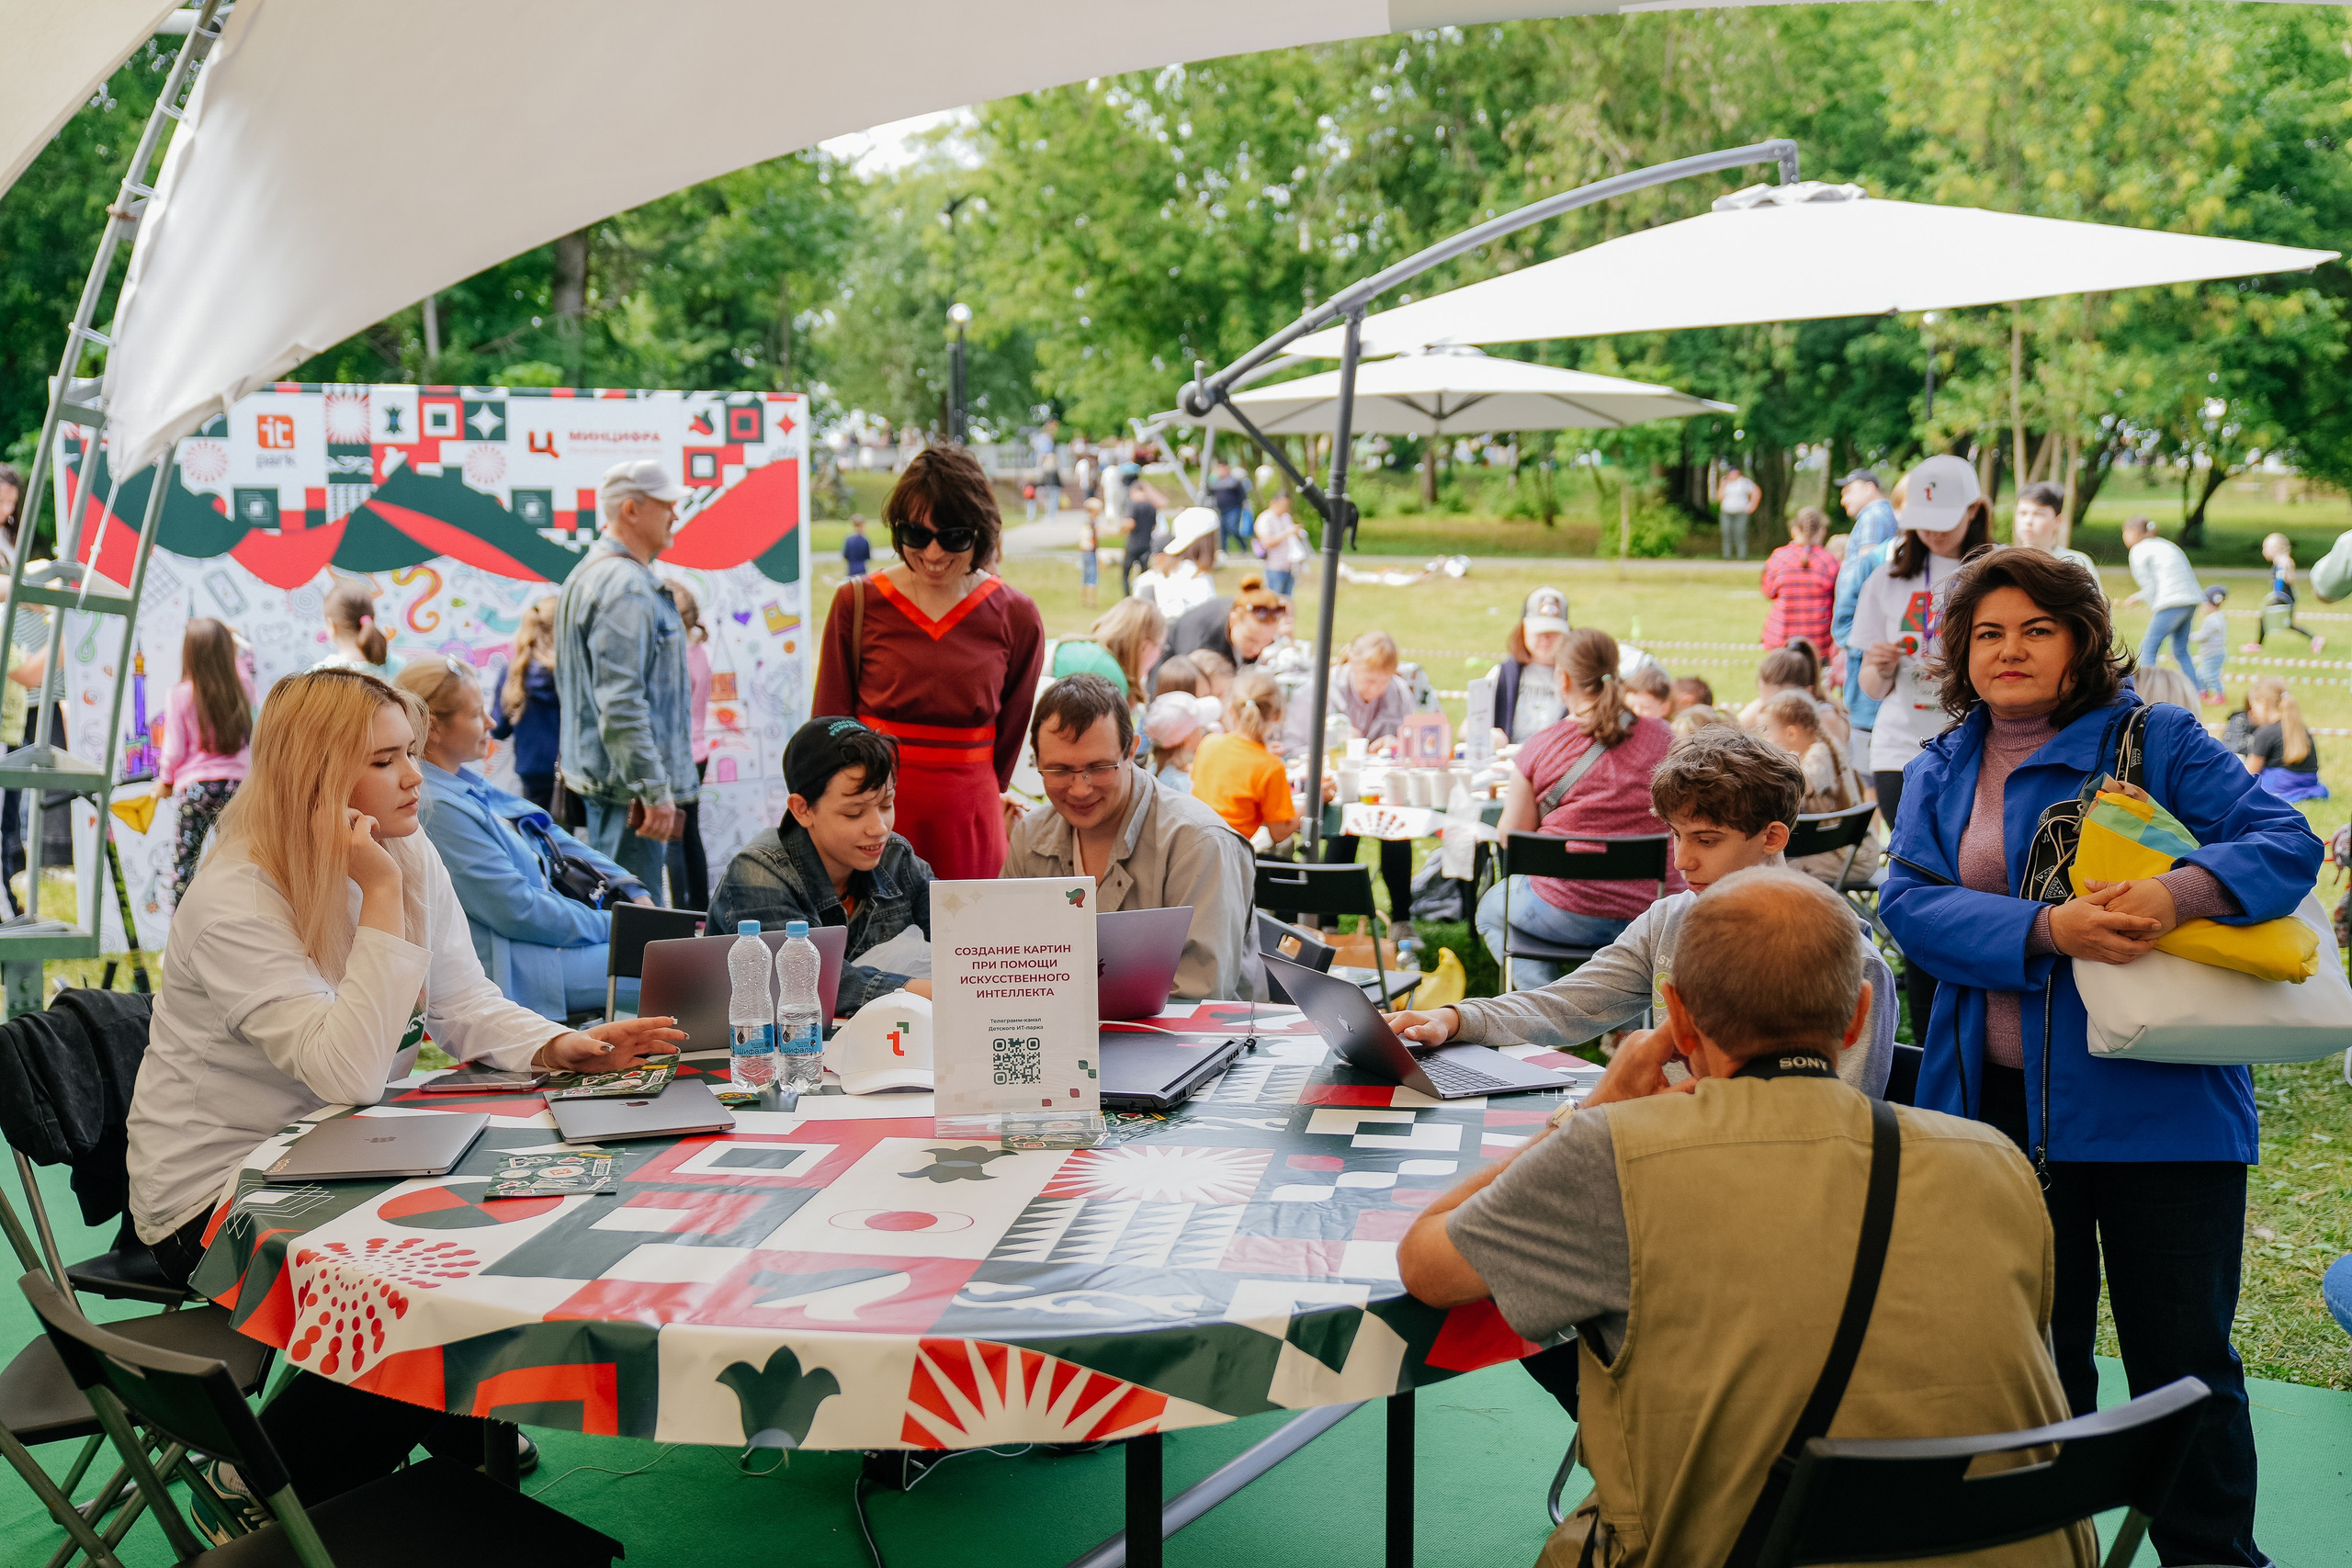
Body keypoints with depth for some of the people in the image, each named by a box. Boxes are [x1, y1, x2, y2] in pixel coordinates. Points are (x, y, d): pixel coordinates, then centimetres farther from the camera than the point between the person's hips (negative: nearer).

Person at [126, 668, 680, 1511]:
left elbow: (464, 1003, 3)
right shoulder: (234, 904, -25)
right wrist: (381, 897, -34)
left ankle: (462, 1427, 16)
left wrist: (560, 1046, -17)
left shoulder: (411, 857, -1)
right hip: (215, 1200, -7)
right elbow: (349, 1071, -34)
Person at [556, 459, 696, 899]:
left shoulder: (589, 573, 18)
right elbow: (621, 704, -24)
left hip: (593, 776, 11)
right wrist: (655, 791, -23)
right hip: (628, 785, -11)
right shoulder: (625, 586, -17)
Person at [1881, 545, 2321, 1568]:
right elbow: (1910, 903, -5)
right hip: (1998, 1102, 3)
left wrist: (2176, 892, -29)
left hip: (2156, 1098, -3)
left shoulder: (2159, 741, 1)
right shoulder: (1938, 774, 10)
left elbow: (2288, 842, -9)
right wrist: (2047, 929, -22)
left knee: (2182, 1353, 2)